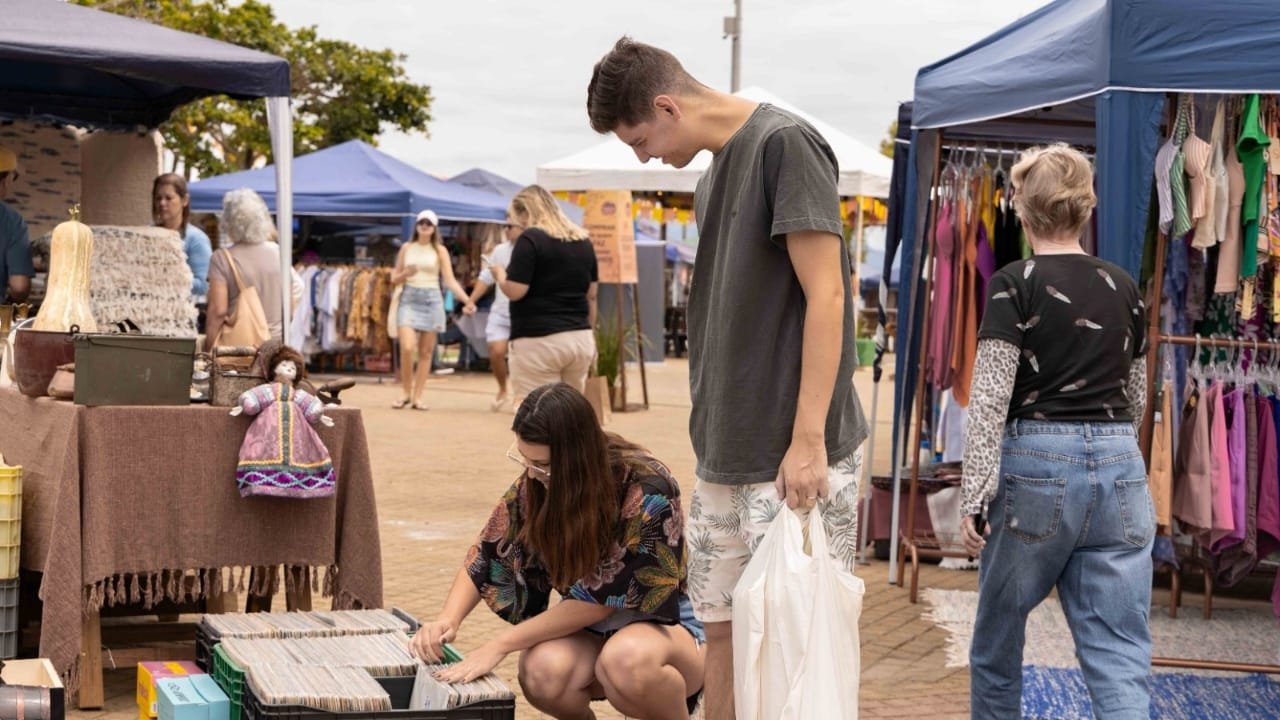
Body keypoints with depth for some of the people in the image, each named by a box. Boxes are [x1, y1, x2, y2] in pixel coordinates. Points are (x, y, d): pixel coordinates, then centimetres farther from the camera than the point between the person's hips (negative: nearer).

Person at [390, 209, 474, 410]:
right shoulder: (406, 248, 8)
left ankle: (417, 397, 7)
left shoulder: (439, 250, 4)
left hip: (431, 299, 0)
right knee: (407, 348, -14)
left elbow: (450, 280, -1)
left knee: (426, 352, 1)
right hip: (409, 299, 0)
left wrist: (466, 299, -14)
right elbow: (394, 279, 11)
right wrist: (406, 274, -11)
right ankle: (407, 393, 3)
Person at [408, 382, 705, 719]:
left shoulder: (646, 489, -24)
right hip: (589, 629, 4)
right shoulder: (535, 485, -9)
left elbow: (601, 597, -23)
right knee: (542, 671, -31)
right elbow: (486, 559, 0)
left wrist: (501, 644, -23)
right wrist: (448, 620, -21)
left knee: (626, 660, -40)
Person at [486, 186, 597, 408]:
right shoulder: (583, 241, 13)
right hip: (580, 338, 7)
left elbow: (514, 291, -13)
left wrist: (499, 274, 7)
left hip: (539, 340, -7)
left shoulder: (530, 239, -8)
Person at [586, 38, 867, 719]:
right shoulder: (715, 172, 15)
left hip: (792, 457, -8)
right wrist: (715, 438, 13)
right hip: (726, 455, 8)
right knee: (722, 627, 11)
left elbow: (825, 296, -16)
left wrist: (807, 441, -20)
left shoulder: (784, 144, -11)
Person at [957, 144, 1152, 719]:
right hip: (1120, 471, 4)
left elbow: (990, 397, -10)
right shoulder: (1123, 288, 10)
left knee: (997, 639, 17)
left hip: (1036, 466, -4)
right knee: (1121, 661, 0)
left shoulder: (1014, 285, -4)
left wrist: (974, 493, -9)